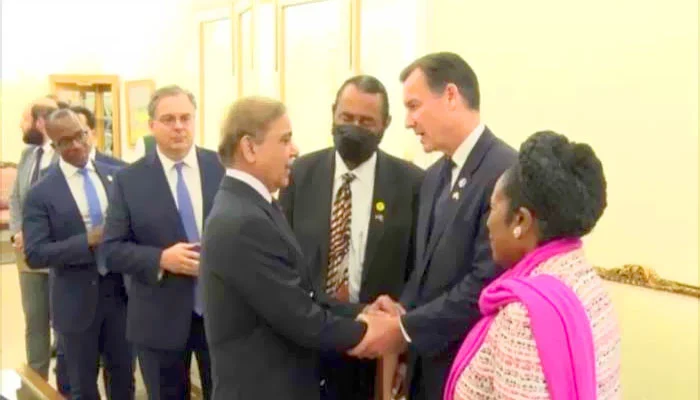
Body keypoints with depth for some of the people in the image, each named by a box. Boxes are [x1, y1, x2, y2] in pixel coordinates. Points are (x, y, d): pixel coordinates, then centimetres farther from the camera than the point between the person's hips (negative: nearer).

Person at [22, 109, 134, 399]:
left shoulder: (116, 176, 1)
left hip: (120, 291, 3)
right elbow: (35, 255, -15)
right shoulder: (40, 194, -10)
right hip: (77, 301, -3)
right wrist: (89, 240, -24)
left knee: (124, 376, 18)